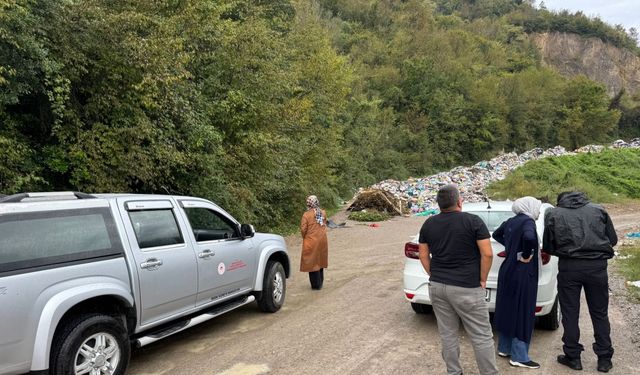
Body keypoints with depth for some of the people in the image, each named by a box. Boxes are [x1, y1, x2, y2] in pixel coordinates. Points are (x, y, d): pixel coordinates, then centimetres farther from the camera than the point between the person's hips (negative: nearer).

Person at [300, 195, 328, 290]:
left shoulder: (306, 215, -15)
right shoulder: (323, 213, -1)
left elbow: (303, 229, -14)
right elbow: (324, 225, 9)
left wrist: (305, 237, 5)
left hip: (311, 242, -5)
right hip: (322, 241, 5)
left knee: (312, 262, 5)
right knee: (320, 261, 17)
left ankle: (315, 285, 9)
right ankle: (320, 283, 27)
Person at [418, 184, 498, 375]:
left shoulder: (428, 224, 4)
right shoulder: (473, 221, -10)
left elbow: (423, 256, 8)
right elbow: (487, 254, -12)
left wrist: (435, 276, 14)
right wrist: (482, 280, -2)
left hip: (437, 286, 5)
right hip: (466, 288, -5)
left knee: (447, 334, 15)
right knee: (481, 336, 7)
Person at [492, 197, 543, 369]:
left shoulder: (510, 221, 9)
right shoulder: (528, 221, -15)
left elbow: (496, 234, 26)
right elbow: (529, 238, -37)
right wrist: (526, 255, -21)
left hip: (507, 271, 8)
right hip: (522, 275, -8)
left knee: (507, 309, 16)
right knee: (522, 313, 1)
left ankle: (504, 348, 27)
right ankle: (519, 357, 9)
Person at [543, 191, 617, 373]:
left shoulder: (553, 214, 6)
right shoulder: (598, 210, 10)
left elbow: (548, 247, 8)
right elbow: (613, 239, 12)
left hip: (569, 267, -2)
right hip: (597, 266, 2)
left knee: (570, 313, 9)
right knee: (600, 313, 14)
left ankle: (573, 357, 17)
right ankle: (604, 359, 21)